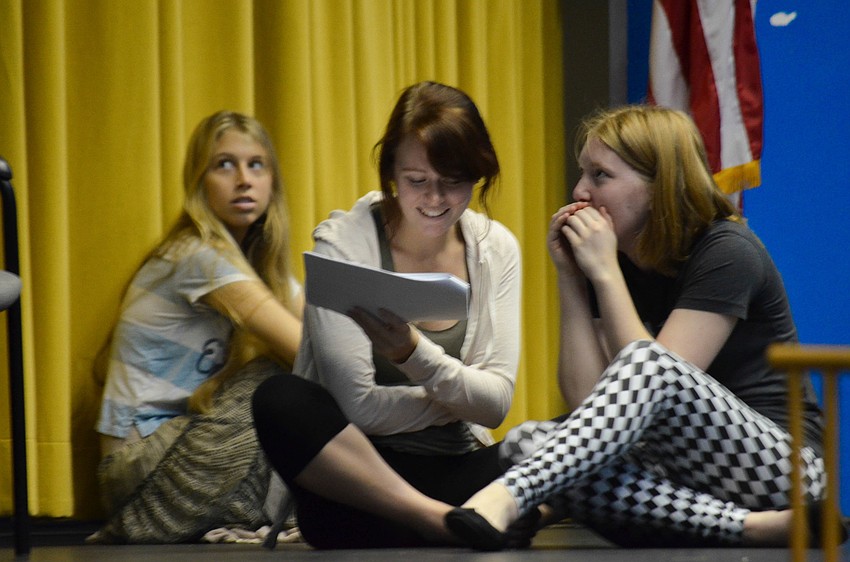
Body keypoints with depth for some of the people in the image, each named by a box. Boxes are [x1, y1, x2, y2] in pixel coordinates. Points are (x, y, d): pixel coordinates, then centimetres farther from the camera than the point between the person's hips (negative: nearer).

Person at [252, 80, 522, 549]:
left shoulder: (496, 248, 5)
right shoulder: (342, 243, -7)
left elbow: (495, 404, -4)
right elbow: (359, 407, -14)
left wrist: (414, 354, -22)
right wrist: (461, 393, -5)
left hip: (454, 468, 2)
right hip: (351, 470, -2)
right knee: (281, 400, -35)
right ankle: (442, 518, -36)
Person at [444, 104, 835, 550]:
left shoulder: (726, 253, -9)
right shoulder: (616, 263, 10)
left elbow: (652, 379, -19)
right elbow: (587, 398, -3)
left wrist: (605, 273, -17)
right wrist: (569, 277, -5)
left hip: (778, 460, -7)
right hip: (679, 470, 7)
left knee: (647, 362, -34)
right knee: (525, 442, -20)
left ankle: (507, 496, -53)